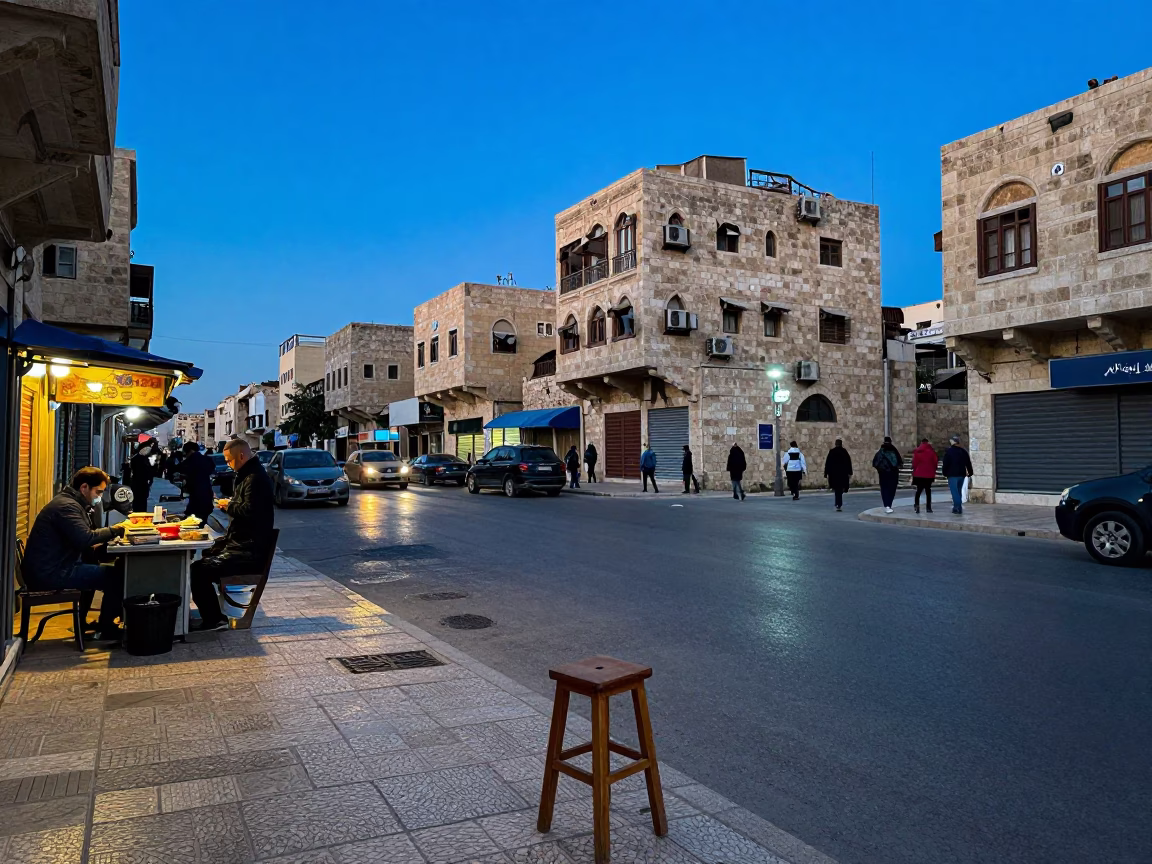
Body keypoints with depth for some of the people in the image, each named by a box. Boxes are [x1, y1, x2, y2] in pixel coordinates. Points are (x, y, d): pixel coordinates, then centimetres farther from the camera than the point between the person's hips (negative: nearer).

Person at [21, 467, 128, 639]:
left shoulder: (69, 503, 16)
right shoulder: (67, 505, -16)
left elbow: (81, 540, 15)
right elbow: (85, 539, -29)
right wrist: (115, 529, -17)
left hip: (48, 569, 11)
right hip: (49, 574, -11)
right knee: (116, 575, -12)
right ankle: (105, 629, 3)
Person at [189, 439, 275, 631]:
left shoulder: (256, 479, -16)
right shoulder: (247, 476, 17)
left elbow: (249, 511, -28)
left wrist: (230, 505, -10)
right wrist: (229, 505, 9)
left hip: (249, 553, -11)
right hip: (238, 544, 11)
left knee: (199, 570, -21)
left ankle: (214, 620, -7)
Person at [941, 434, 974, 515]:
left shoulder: (948, 451, -7)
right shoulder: (963, 451, 8)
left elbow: (946, 464, -8)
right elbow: (968, 463, 11)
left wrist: (945, 473, 2)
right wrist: (970, 472, 16)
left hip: (952, 475, -6)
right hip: (962, 474, 6)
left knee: (954, 491, -6)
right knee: (959, 491, 15)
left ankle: (958, 508, -18)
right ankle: (957, 507, 17)